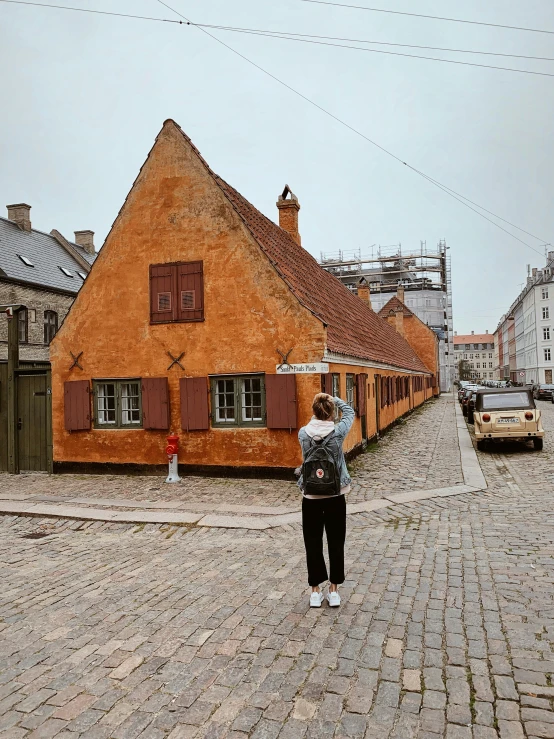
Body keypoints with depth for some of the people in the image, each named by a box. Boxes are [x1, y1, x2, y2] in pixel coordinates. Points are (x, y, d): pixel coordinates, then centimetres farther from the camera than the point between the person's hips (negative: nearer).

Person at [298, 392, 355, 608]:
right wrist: (333, 399, 12)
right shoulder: (338, 431, -14)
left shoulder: (303, 433, -10)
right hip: (335, 497, -1)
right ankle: (334, 591, 24)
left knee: (313, 545, 12)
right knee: (336, 544, 14)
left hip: (311, 498, 1)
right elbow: (349, 412, 6)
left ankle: (315, 591, 22)